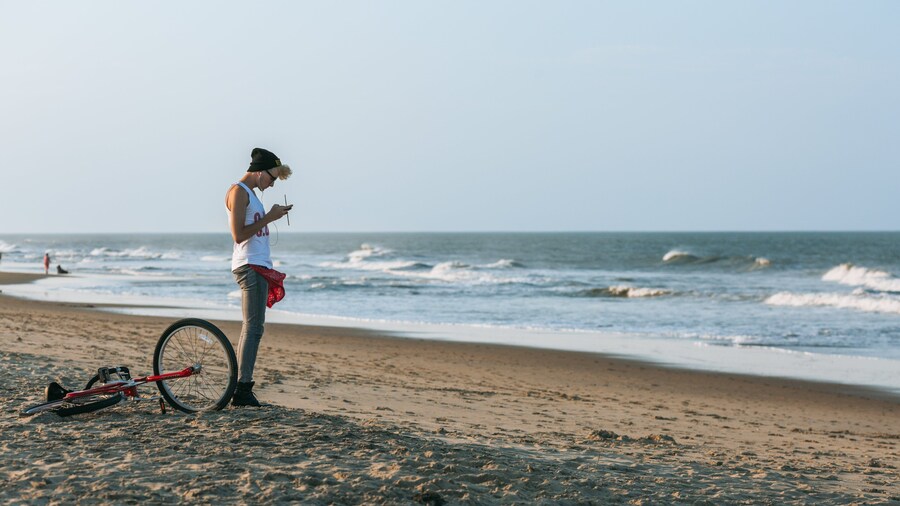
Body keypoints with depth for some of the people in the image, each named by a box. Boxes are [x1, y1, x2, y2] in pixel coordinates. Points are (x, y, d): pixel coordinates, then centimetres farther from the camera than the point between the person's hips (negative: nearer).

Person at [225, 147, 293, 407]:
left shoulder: (250, 193, 22)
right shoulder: (238, 191, -9)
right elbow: (239, 235, -17)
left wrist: (273, 216, 13)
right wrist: (269, 217, -13)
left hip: (258, 266, 11)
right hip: (250, 266, -11)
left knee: (251, 328, 8)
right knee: (253, 328, -14)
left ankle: (242, 389, 9)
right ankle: (243, 389, -16)